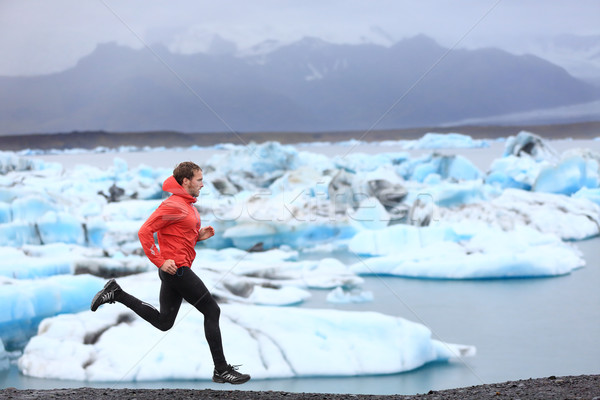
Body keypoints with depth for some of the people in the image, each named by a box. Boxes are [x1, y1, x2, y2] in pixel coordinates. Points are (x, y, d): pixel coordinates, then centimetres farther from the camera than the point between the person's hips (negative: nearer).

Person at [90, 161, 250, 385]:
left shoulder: (188, 206, 15)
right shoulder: (173, 205, -15)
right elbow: (144, 232, -19)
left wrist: (199, 236, 8)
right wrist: (160, 261, -21)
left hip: (174, 271, 10)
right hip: (177, 269, -10)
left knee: (163, 322, 15)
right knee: (212, 311, -4)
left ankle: (117, 293, 16)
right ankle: (221, 370, 1)